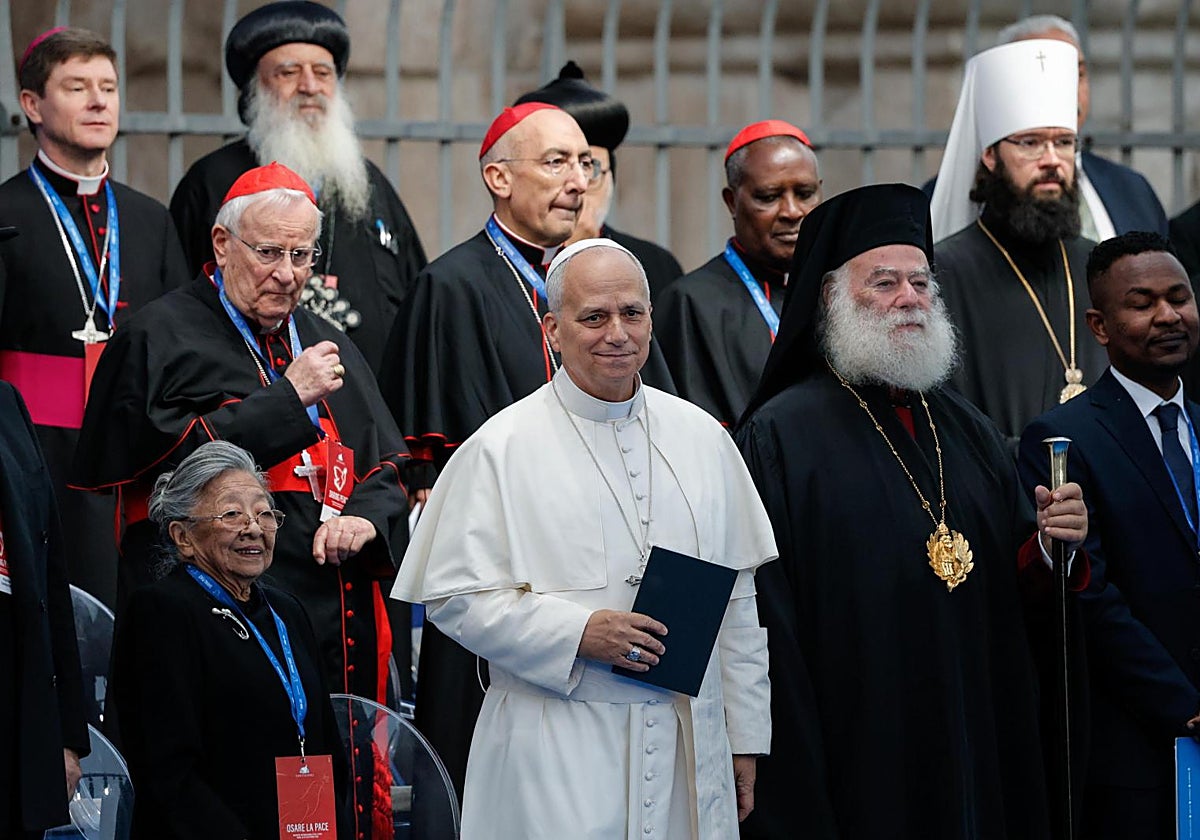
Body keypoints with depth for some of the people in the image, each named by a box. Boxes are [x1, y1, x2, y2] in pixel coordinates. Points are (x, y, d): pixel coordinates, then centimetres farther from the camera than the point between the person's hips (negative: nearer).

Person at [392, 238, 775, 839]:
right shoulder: (502, 449, -3)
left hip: (691, 742, 4)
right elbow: (455, 598, -7)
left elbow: (736, 598, 14)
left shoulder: (701, 438, 11)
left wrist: (745, 738, 11)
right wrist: (579, 633, -18)